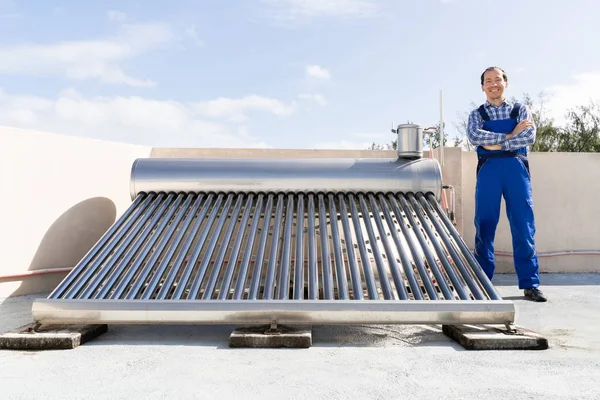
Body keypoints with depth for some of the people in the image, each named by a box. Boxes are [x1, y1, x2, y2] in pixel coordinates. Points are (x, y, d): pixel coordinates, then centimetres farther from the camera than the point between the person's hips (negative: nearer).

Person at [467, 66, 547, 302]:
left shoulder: (520, 110, 16)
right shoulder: (476, 114, 14)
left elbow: (529, 136, -2)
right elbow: (474, 136, -7)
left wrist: (497, 143, -11)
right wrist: (510, 135, -10)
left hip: (516, 168, 0)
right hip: (488, 169, 0)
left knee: (523, 226, -2)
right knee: (484, 226, -1)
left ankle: (530, 284, 4)